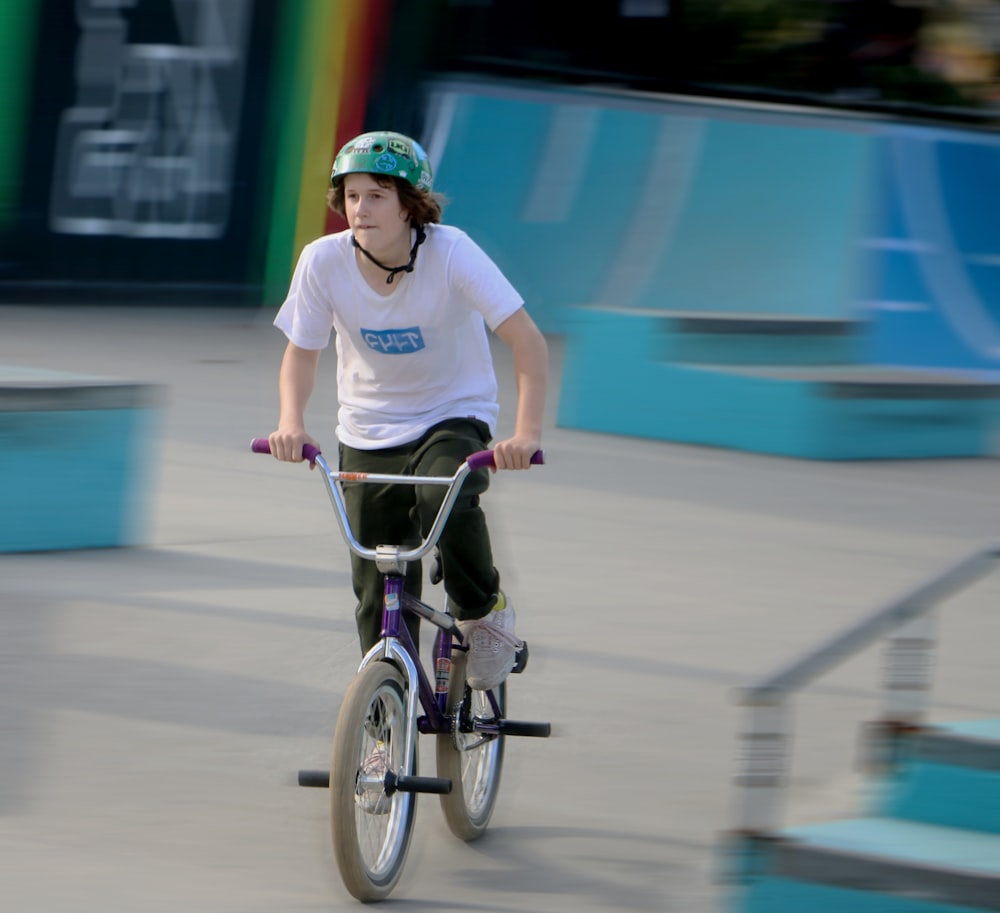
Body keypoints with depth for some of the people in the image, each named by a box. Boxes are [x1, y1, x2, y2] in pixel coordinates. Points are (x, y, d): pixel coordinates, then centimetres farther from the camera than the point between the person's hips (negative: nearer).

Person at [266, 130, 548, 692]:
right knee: (379, 598, -1)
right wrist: (291, 422, -23)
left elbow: (528, 341, -24)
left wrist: (527, 433, -38)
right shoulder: (324, 261, -16)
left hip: (455, 418, -3)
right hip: (368, 434, 3)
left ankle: (485, 613, -7)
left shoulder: (449, 251, -23)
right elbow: (301, 353, -3)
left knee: (444, 500, -35)